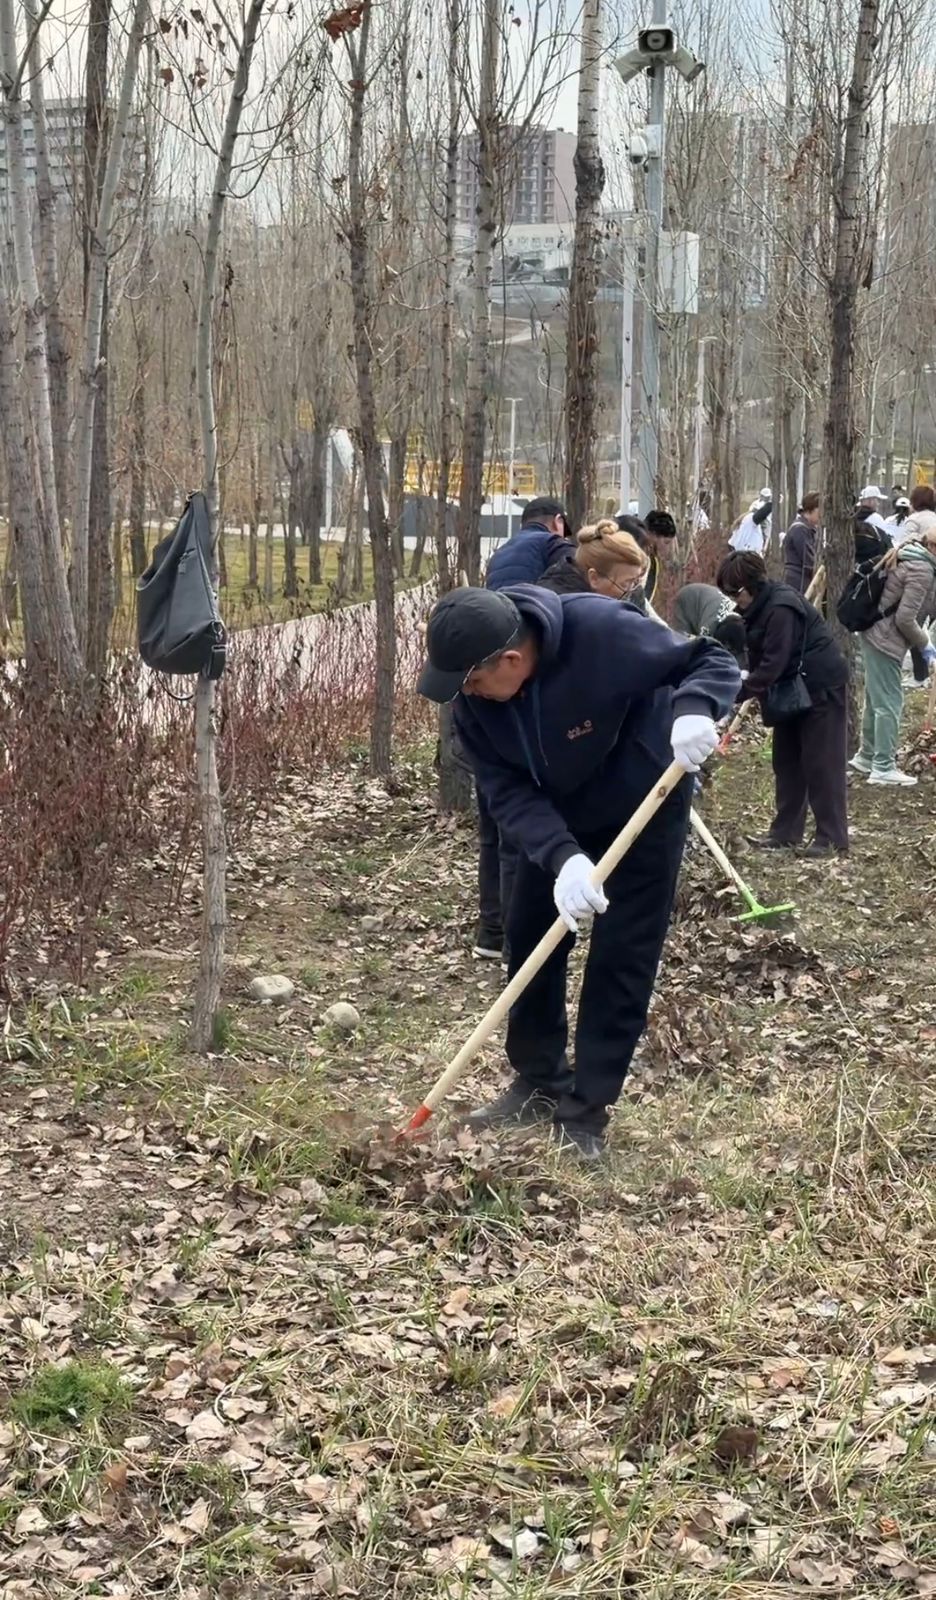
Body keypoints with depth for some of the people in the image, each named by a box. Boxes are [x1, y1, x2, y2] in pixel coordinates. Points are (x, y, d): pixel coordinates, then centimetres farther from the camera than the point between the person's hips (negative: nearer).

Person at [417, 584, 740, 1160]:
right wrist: (561, 855, -38)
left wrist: (694, 709, -49)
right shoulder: (474, 695, -21)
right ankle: (541, 1081, 29)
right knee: (530, 940, 10)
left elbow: (713, 661, -27)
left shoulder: (604, 631, -36)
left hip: (644, 811, -5)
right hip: (558, 822, 5)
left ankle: (588, 1111, 7)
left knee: (620, 959, -4)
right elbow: (507, 791, -21)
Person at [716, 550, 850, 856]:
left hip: (821, 687, -10)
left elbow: (773, 664, -28)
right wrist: (744, 685, -6)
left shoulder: (782, 608, -25)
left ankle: (832, 837, -2)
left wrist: (737, 693, -28)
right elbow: (761, 659, 8)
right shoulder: (760, 607, 5)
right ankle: (785, 830, 17)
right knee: (787, 761, 11)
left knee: (821, 763, -7)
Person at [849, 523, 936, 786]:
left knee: (876, 700, 19)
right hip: (885, 640, -10)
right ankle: (883, 767, 0)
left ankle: (866, 756, 30)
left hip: (876, 635, 10)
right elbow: (905, 619, -22)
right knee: (889, 703, -4)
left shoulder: (911, 559, 11)